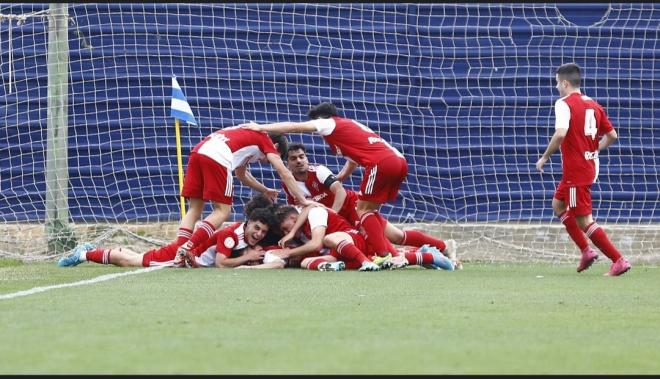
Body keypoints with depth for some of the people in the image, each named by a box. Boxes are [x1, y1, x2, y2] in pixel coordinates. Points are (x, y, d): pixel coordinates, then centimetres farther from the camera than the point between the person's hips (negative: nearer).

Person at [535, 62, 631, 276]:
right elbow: (612, 135, 12)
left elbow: (560, 134, -29)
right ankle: (586, 251, 18)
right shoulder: (593, 105, 10)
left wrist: (545, 157, -16)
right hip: (590, 166, 9)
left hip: (575, 170, -9)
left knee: (584, 220, -3)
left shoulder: (564, 104, -13)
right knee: (558, 204, 24)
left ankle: (618, 261, -6)